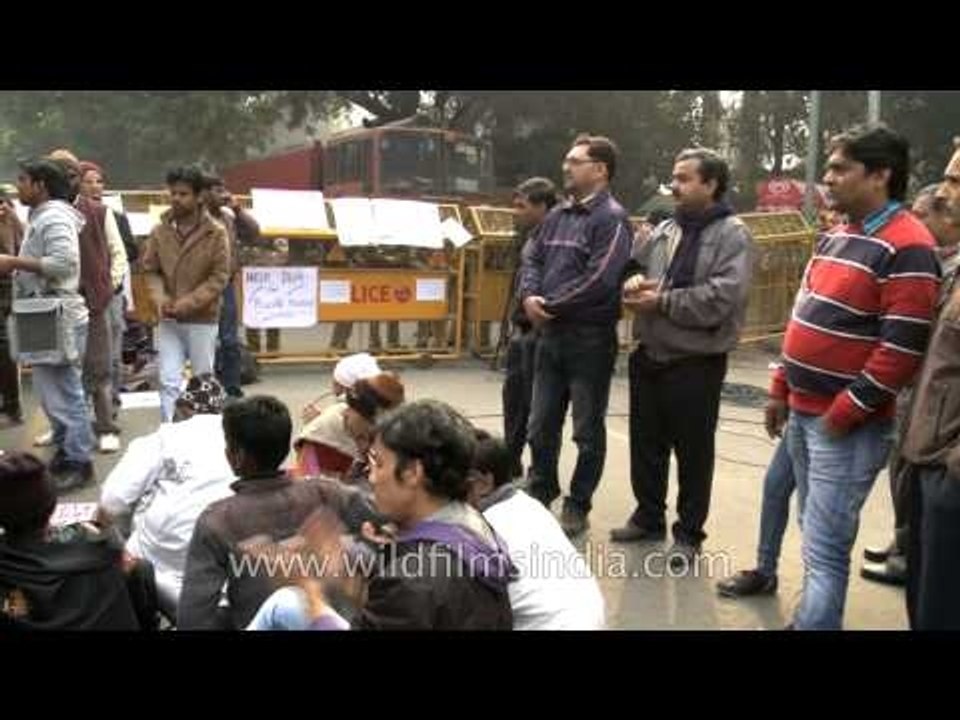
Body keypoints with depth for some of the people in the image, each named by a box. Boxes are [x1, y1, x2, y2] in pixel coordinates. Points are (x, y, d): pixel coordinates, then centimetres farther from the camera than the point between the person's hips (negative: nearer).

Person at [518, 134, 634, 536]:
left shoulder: (611, 218, -11)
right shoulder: (557, 215, 13)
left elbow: (599, 279, -21)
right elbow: (532, 258, 13)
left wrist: (549, 305, -14)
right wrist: (529, 296, -8)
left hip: (590, 338, -7)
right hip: (551, 334, 8)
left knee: (588, 430, 6)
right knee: (541, 425, 16)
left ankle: (578, 507, 19)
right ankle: (540, 495, 33)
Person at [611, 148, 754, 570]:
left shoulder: (732, 235, -11)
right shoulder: (665, 230, 11)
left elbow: (723, 298, -22)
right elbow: (638, 266, 18)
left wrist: (662, 301, -18)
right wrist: (635, 281, -7)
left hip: (696, 363, -7)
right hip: (649, 356, 7)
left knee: (693, 453, 6)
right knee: (646, 444, 16)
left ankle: (688, 534, 20)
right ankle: (649, 516, 34)